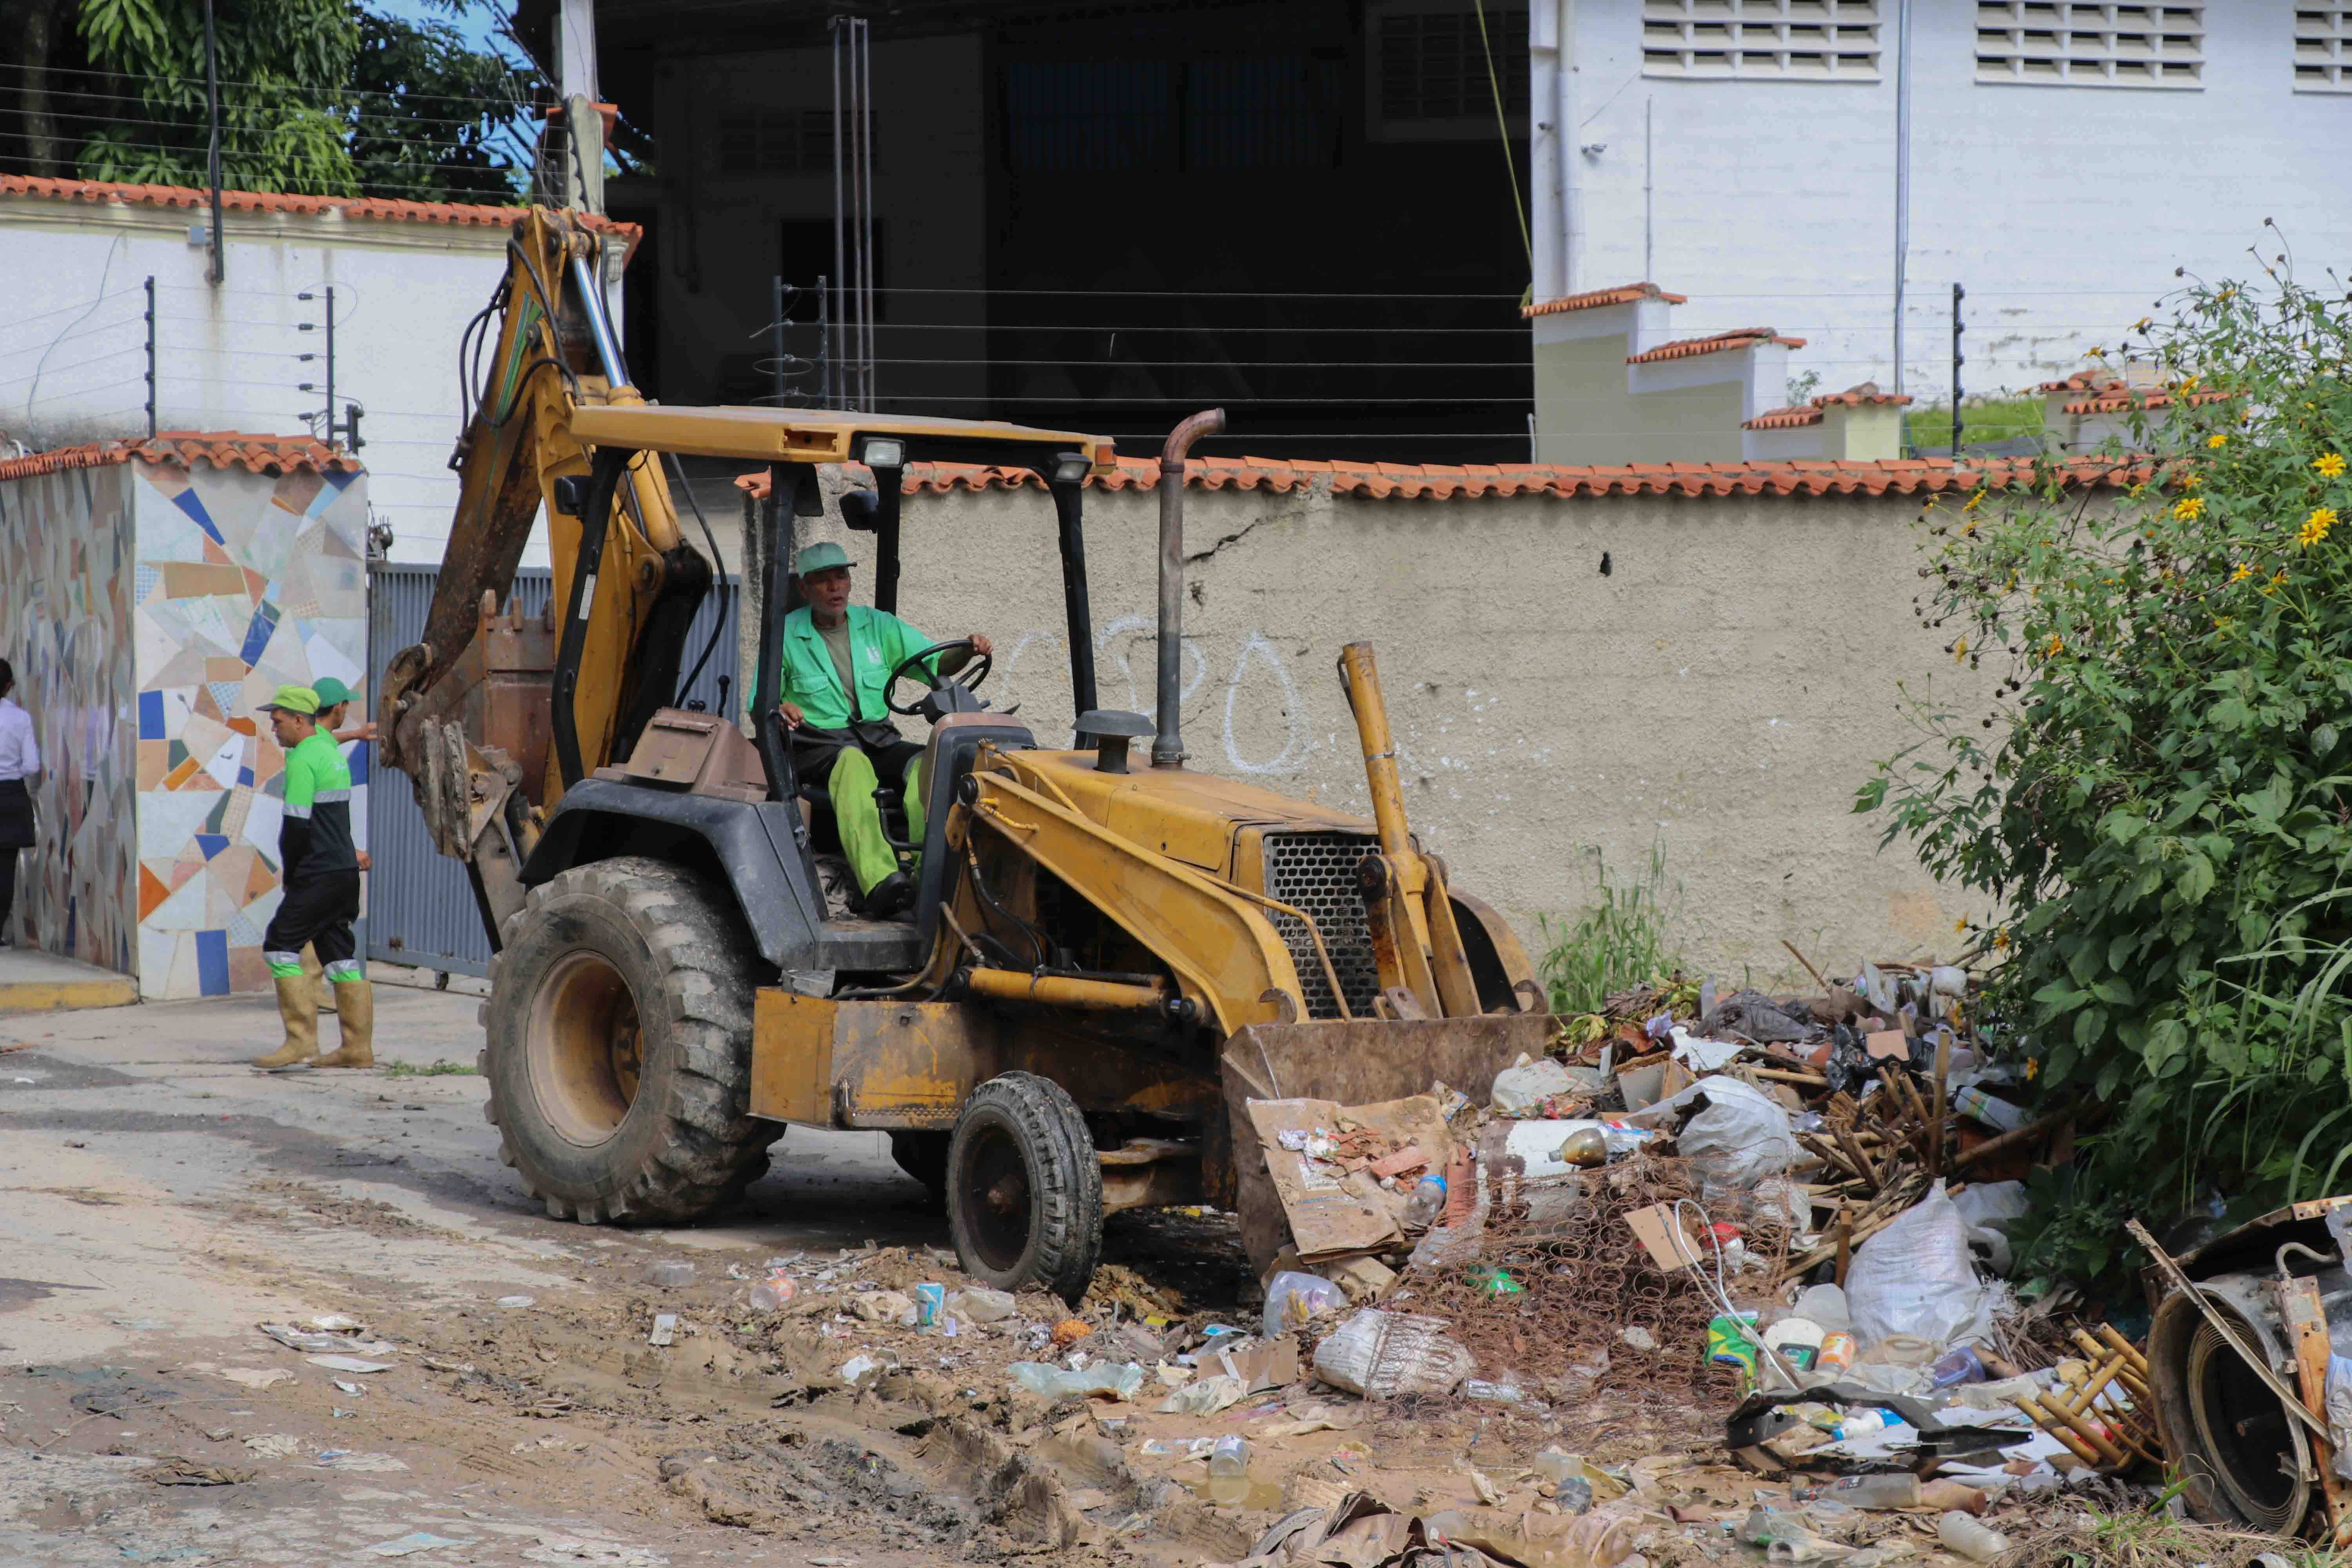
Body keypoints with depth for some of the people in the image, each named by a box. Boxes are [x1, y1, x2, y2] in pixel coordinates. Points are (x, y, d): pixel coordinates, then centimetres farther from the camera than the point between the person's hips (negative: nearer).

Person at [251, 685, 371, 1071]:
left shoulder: (303, 760, -13)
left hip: (319, 874, -9)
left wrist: (289, 875, -5)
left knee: (281, 946, -6)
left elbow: (296, 825, -17)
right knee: (340, 956, 8)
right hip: (345, 869, 9)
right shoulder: (331, 753, 17)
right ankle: (358, 1047, 7)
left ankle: (302, 1039, -10)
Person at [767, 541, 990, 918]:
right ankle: (880, 882, -60)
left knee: (926, 761, -31)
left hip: (878, 736, 3)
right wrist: (779, 709, -21)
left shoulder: (877, 625, 17)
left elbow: (937, 663, 12)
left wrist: (968, 650, -10)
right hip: (818, 743, -3)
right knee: (853, 762, -40)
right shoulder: (786, 635, 8)